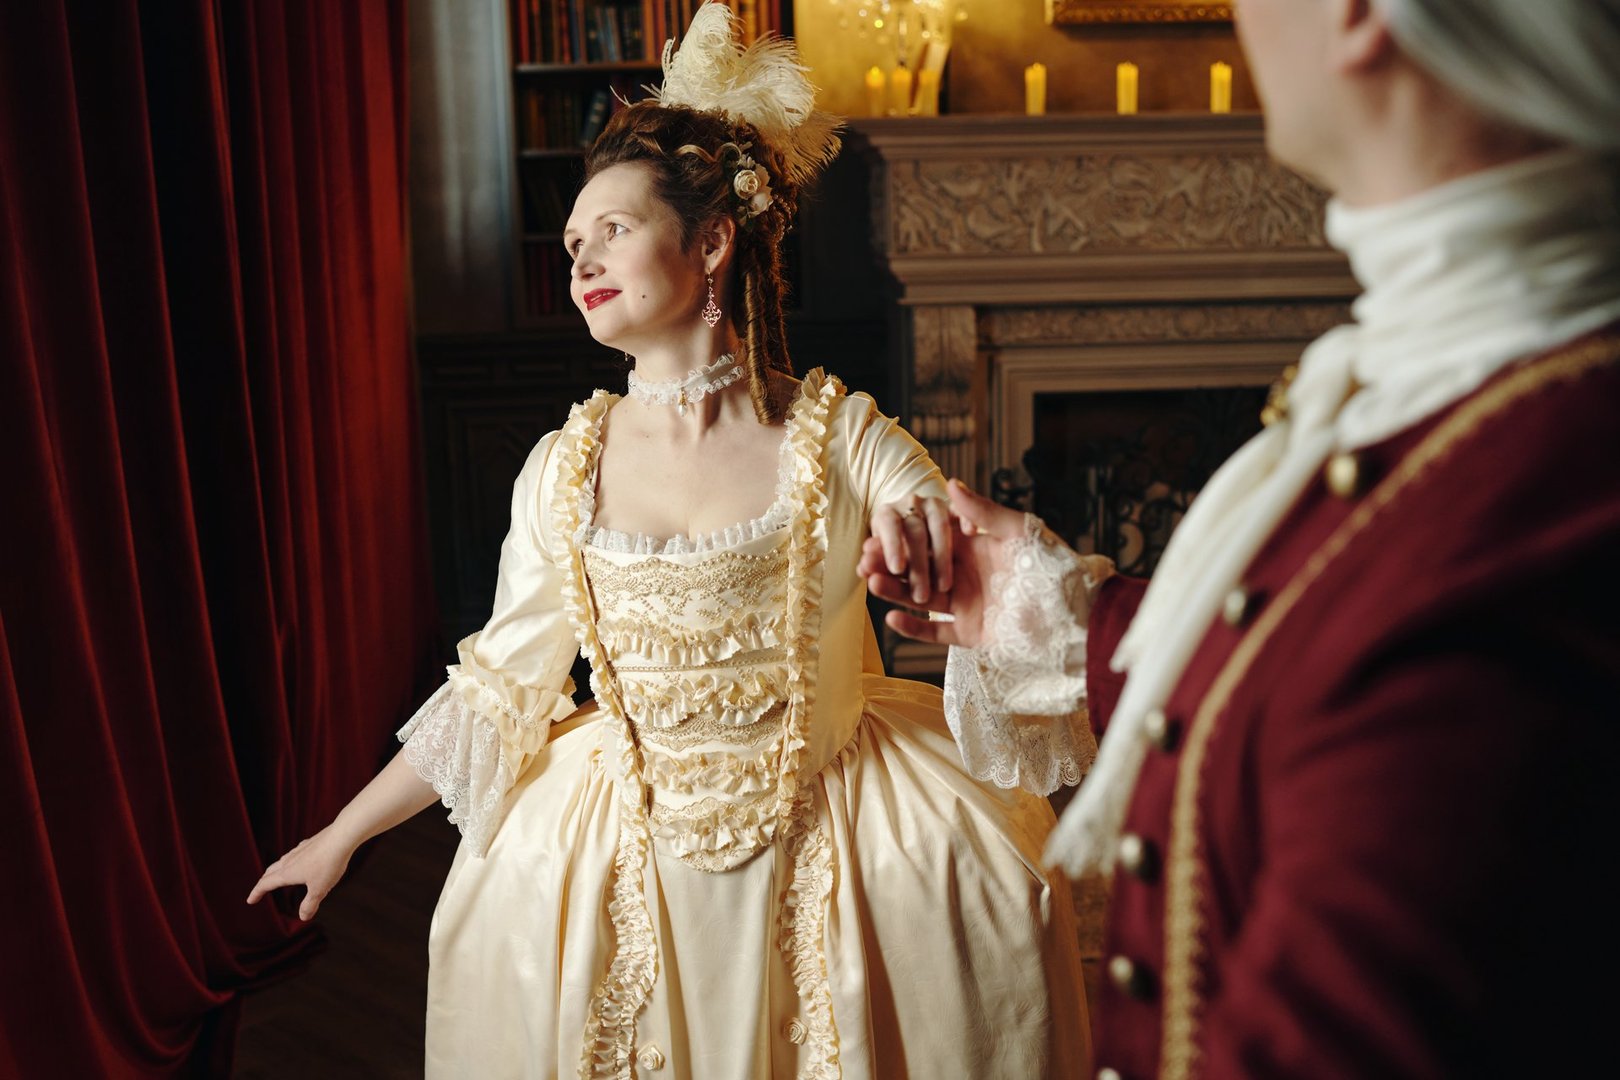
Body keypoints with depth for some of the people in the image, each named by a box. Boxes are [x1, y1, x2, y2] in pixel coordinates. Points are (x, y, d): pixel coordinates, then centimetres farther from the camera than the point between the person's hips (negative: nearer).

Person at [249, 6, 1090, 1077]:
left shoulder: (841, 439, -10)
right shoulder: (565, 469, -3)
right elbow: (495, 691, 4)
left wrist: (930, 537, -35)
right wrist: (341, 837, 9)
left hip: (825, 836, -1)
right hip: (627, 844, 2)